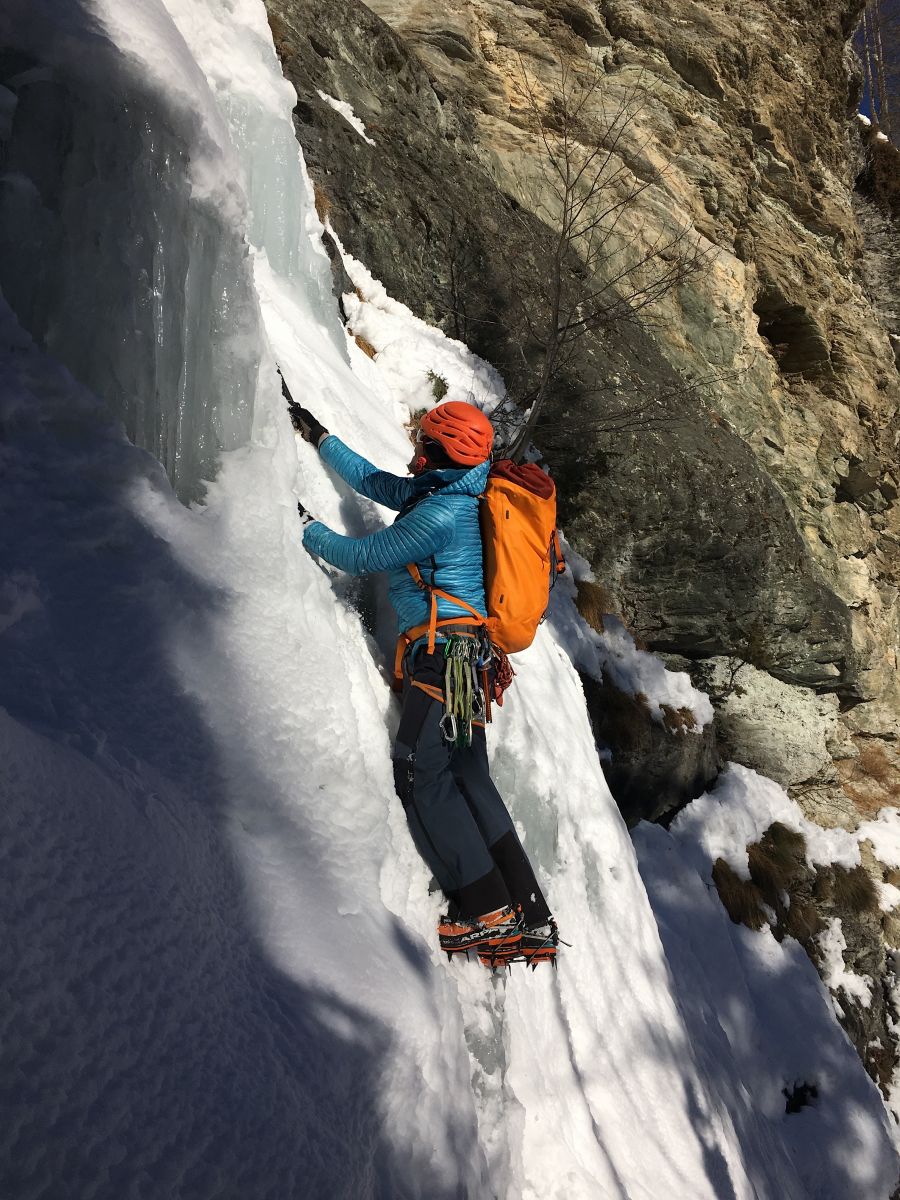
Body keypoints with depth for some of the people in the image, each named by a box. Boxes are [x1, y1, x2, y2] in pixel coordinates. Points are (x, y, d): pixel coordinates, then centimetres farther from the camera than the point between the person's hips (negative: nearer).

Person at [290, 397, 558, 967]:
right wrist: (321, 438, 35)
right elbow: (375, 482, 29)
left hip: (444, 654, -10)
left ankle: (487, 912, -5)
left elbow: (361, 556, -7)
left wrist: (306, 526, 9)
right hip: (468, 657, 10)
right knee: (469, 780, 8)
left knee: (422, 775, -8)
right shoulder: (451, 496, 17)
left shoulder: (441, 513, -12)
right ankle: (529, 918, 11)